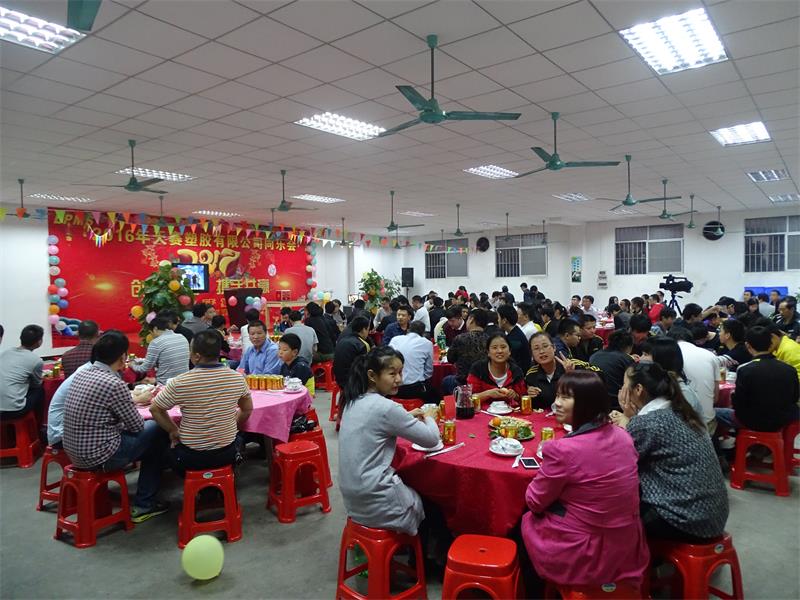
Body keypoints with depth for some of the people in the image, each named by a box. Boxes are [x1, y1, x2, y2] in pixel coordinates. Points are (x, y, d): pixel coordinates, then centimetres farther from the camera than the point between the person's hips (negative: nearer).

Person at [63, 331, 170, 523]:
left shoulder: (81, 374, 3)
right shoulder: (114, 384, -21)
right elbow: (137, 426, -9)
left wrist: (134, 400, 19)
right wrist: (135, 407, 11)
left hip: (74, 453, 8)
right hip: (98, 457, -8)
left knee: (146, 430, 21)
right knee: (157, 431, 6)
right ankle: (144, 505, 14)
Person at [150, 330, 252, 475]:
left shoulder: (179, 383, -20)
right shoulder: (237, 378, -11)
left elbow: (155, 409, -5)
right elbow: (247, 409, 4)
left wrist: (174, 431, 6)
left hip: (192, 458, -2)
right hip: (227, 455, 2)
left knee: (169, 447, 30)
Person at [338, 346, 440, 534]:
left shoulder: (354, 401, 2)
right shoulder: (384, 407, -21)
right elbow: (432, 438, -14)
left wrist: (407, 417, 11)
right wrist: (428, 418, 5)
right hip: (374, 503, -8)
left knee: (419, 493, 27)